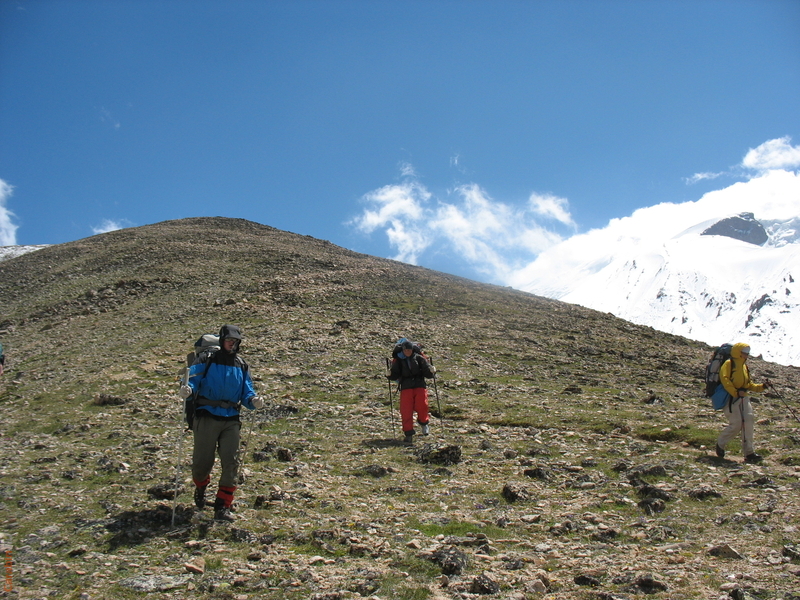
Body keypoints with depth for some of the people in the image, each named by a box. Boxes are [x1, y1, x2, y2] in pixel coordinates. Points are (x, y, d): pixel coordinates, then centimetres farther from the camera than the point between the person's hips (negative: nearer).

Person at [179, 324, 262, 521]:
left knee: (231, 463, -5)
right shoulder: (206, 361, 2)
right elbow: (192, 380, -10)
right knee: (202, 461, 3)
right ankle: (200, 488, 37)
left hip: (231, 420, 3)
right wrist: (187, 390, -33)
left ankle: (222, 507, 2)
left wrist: (253, 401, -14)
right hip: (207, 417, -3)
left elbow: (247, 392, 9)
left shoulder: (242, 366, 13)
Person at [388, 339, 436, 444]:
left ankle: (423, 422, 18)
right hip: (406, 387, 1)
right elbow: (394, 375, 2)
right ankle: (408, 434, 1)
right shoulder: (398, 360, 6)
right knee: (406, 410, -9)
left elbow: (427, 373, 2)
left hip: (420, 385, -1)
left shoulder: (419, 358, 4)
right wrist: (390, 375, -18)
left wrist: (431, 371, -19)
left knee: (421, 406, -16)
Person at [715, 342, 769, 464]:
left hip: (743, 397, 7)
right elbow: (724, 379, -16)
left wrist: (762, 386, 11)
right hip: (731, 398, -7)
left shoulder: (744, 366, 23)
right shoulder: (729, 363, -2)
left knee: (749, 420, -10)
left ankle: (749, 453, -7)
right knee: (736, 424, -13)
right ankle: (720, 444, 12)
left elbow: (748, 384, 27)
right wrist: (735, 392, -25)